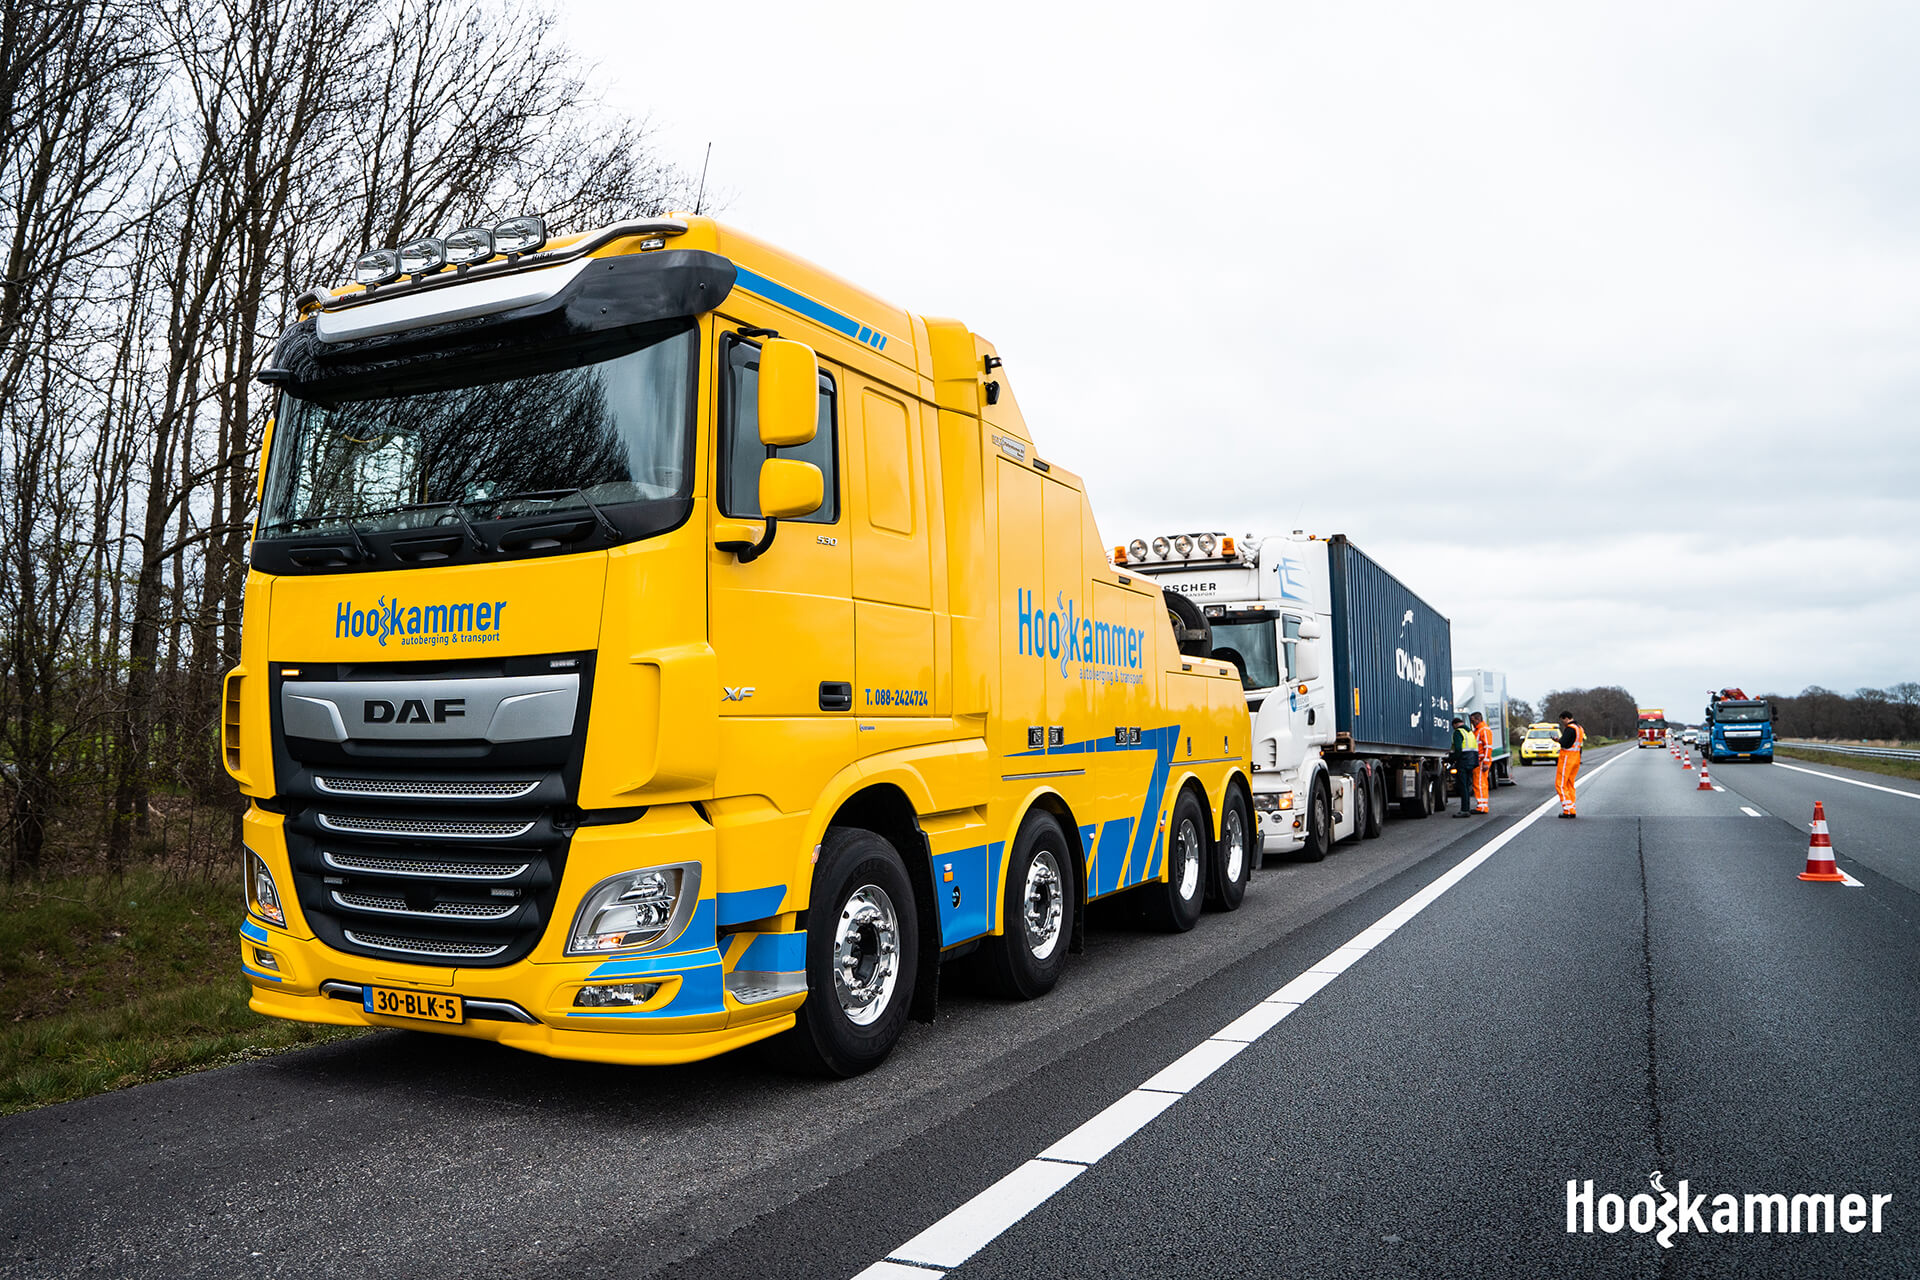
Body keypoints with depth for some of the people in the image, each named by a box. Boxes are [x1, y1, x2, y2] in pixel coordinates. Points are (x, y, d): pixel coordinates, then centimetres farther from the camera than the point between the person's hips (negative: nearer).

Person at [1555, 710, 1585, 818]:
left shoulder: (1570, 728, -15)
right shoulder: (1580, 728, 15)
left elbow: (1564, 743, -22)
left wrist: (1559, 739, -2)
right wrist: (1560, 740, 15)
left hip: (1567, 757, -9)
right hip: (1576, 757, 9)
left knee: (1560, 784, -5)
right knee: (1570, 784, 14)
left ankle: (1567, 810, -11)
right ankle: (1572, 812, 12)